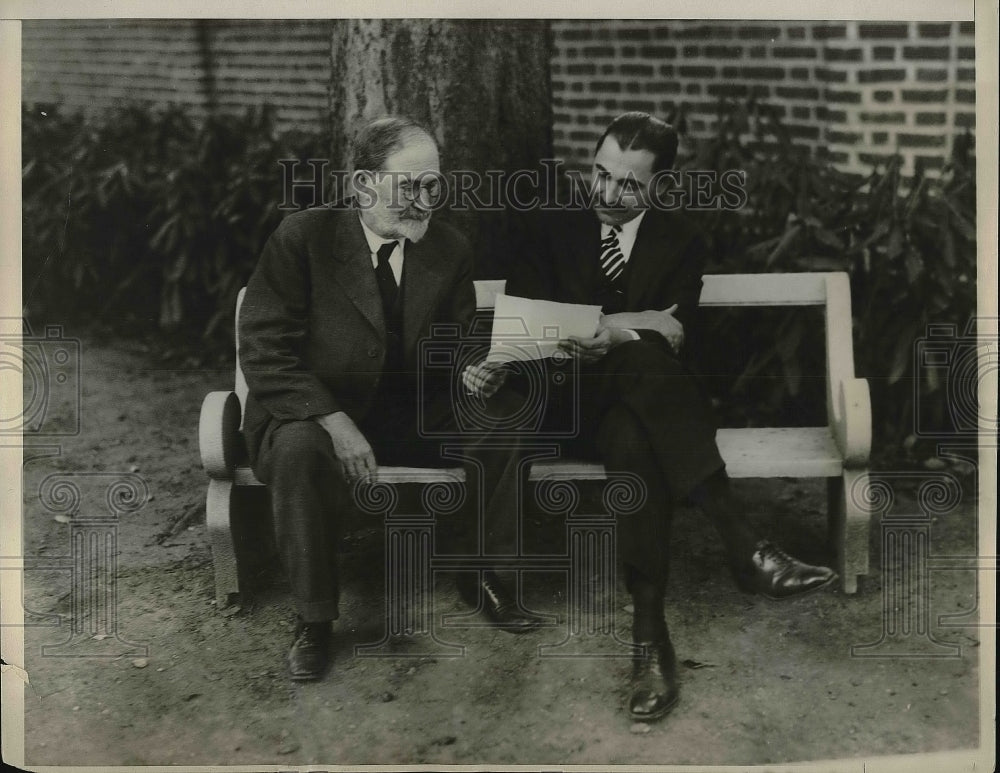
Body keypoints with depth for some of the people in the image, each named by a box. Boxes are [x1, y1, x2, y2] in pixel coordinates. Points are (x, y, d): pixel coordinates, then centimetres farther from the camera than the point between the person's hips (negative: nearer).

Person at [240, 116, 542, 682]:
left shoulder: (451, 250, 0)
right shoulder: (303, 238, -14)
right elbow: (264, 350, -17)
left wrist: (471, 371, -16)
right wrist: (335, 422, -29)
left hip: (414, 413, 4)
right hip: (311, 410, -4)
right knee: (301, 451, -36)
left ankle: (481, 574, 6)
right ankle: (314, 619, -16)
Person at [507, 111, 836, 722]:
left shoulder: (681, 240, 11)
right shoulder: (551, 229, 12)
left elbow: (676, 334, -1)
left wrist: (618, 332, -23)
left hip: (644, 399, 1)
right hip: (576, 401, 0)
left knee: (635, 443, -39)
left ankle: (651, 636, -42)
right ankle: (744, 546, -40)